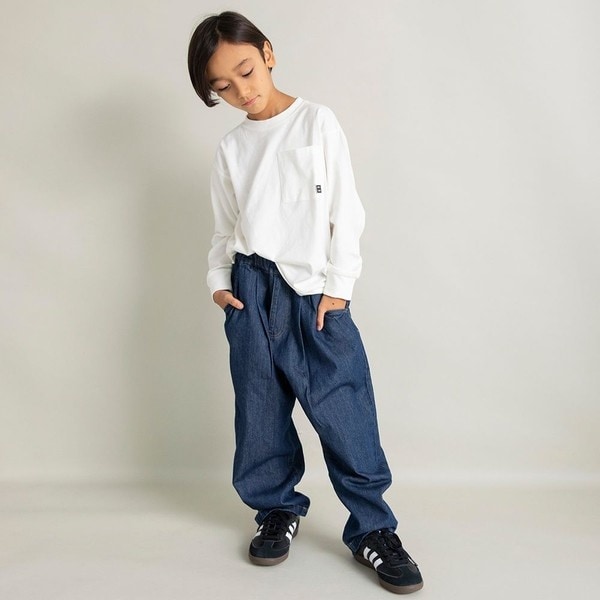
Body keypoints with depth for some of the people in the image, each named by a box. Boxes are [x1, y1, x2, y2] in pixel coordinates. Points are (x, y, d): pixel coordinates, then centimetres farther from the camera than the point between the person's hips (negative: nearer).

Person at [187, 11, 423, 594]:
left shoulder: (317, 121, 5)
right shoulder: (231, 148, 13)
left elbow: (345, 209, 1)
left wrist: (339, 284, -5)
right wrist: (218, 280, 1)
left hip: (314, 289, -3)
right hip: (251, 289, 3)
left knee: (344, 410, -6)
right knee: (261, 409, 6)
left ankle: (372, 527, 7)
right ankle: (278, 508, 24)